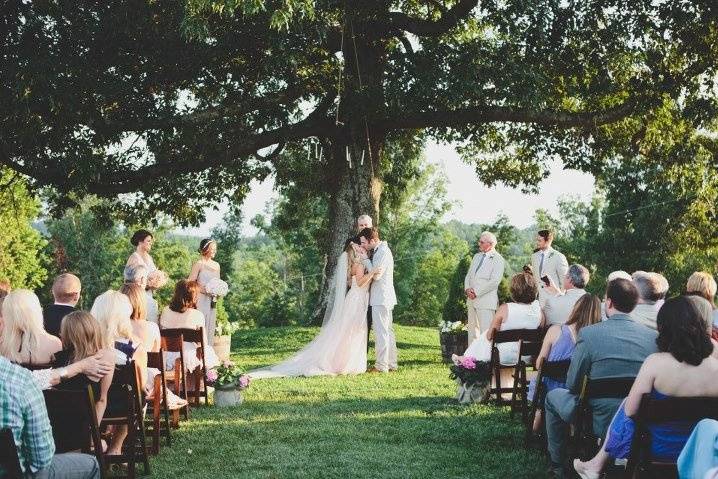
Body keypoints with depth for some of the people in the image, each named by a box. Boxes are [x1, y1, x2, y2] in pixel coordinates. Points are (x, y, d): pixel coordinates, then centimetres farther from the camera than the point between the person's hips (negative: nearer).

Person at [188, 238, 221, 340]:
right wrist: (206, 290, -17)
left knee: (210, 328, 6)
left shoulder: (216, 265, 14)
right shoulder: (198, 264, -5)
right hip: (200, 300, -6)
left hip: (212, 302, 6)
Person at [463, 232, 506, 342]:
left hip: (486, 301, -7)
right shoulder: (477, 256, 17)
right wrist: (467, 289, -2)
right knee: (472, 330, 10)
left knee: (486, 331, -11)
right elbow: (468, 275, 18)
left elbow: (494, 281, -15)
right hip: (472, 300, 7)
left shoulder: (498, 259, -7)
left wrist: (476, 292, -15)